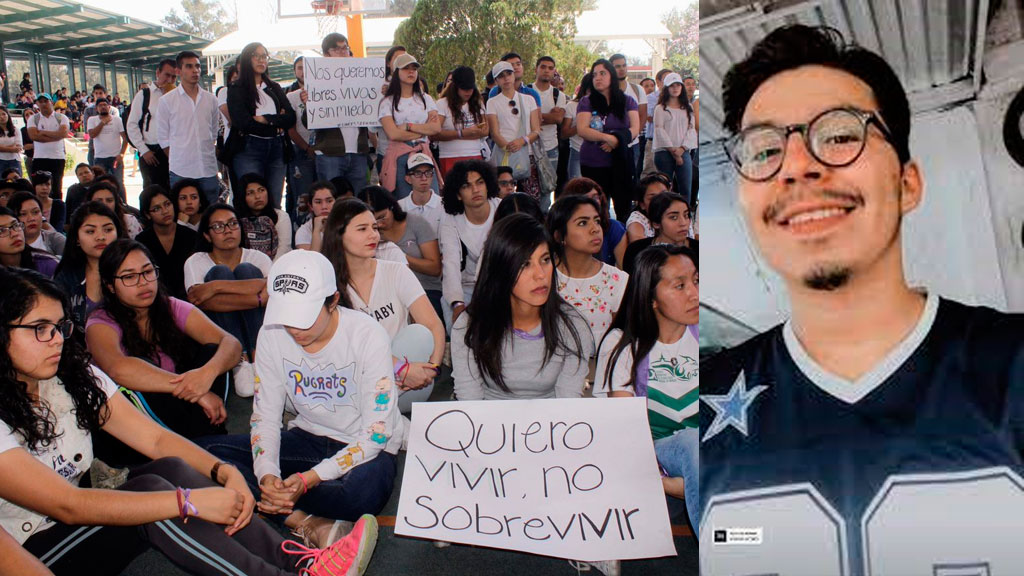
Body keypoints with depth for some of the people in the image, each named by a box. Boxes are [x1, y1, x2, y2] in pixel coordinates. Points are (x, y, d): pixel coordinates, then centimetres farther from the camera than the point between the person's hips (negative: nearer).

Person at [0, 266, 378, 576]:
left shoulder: (76, 379, 1)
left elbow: (156, 438, -3)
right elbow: (67, 506, -29)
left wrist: (226, 473, -21)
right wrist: (190, 502, -33)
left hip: (79, 525, 6)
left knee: (171, 469, -20)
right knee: (149, 488, -28)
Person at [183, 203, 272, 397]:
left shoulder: (257, 258, 3)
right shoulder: (196, 262, 1)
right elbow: (201, 302, -19)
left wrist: (217, 287, -25)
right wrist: (258, 298, -26)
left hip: (253, 331, 0)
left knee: (246, 271, -17)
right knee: (220, 272, -19)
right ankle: (240, 360, -30)